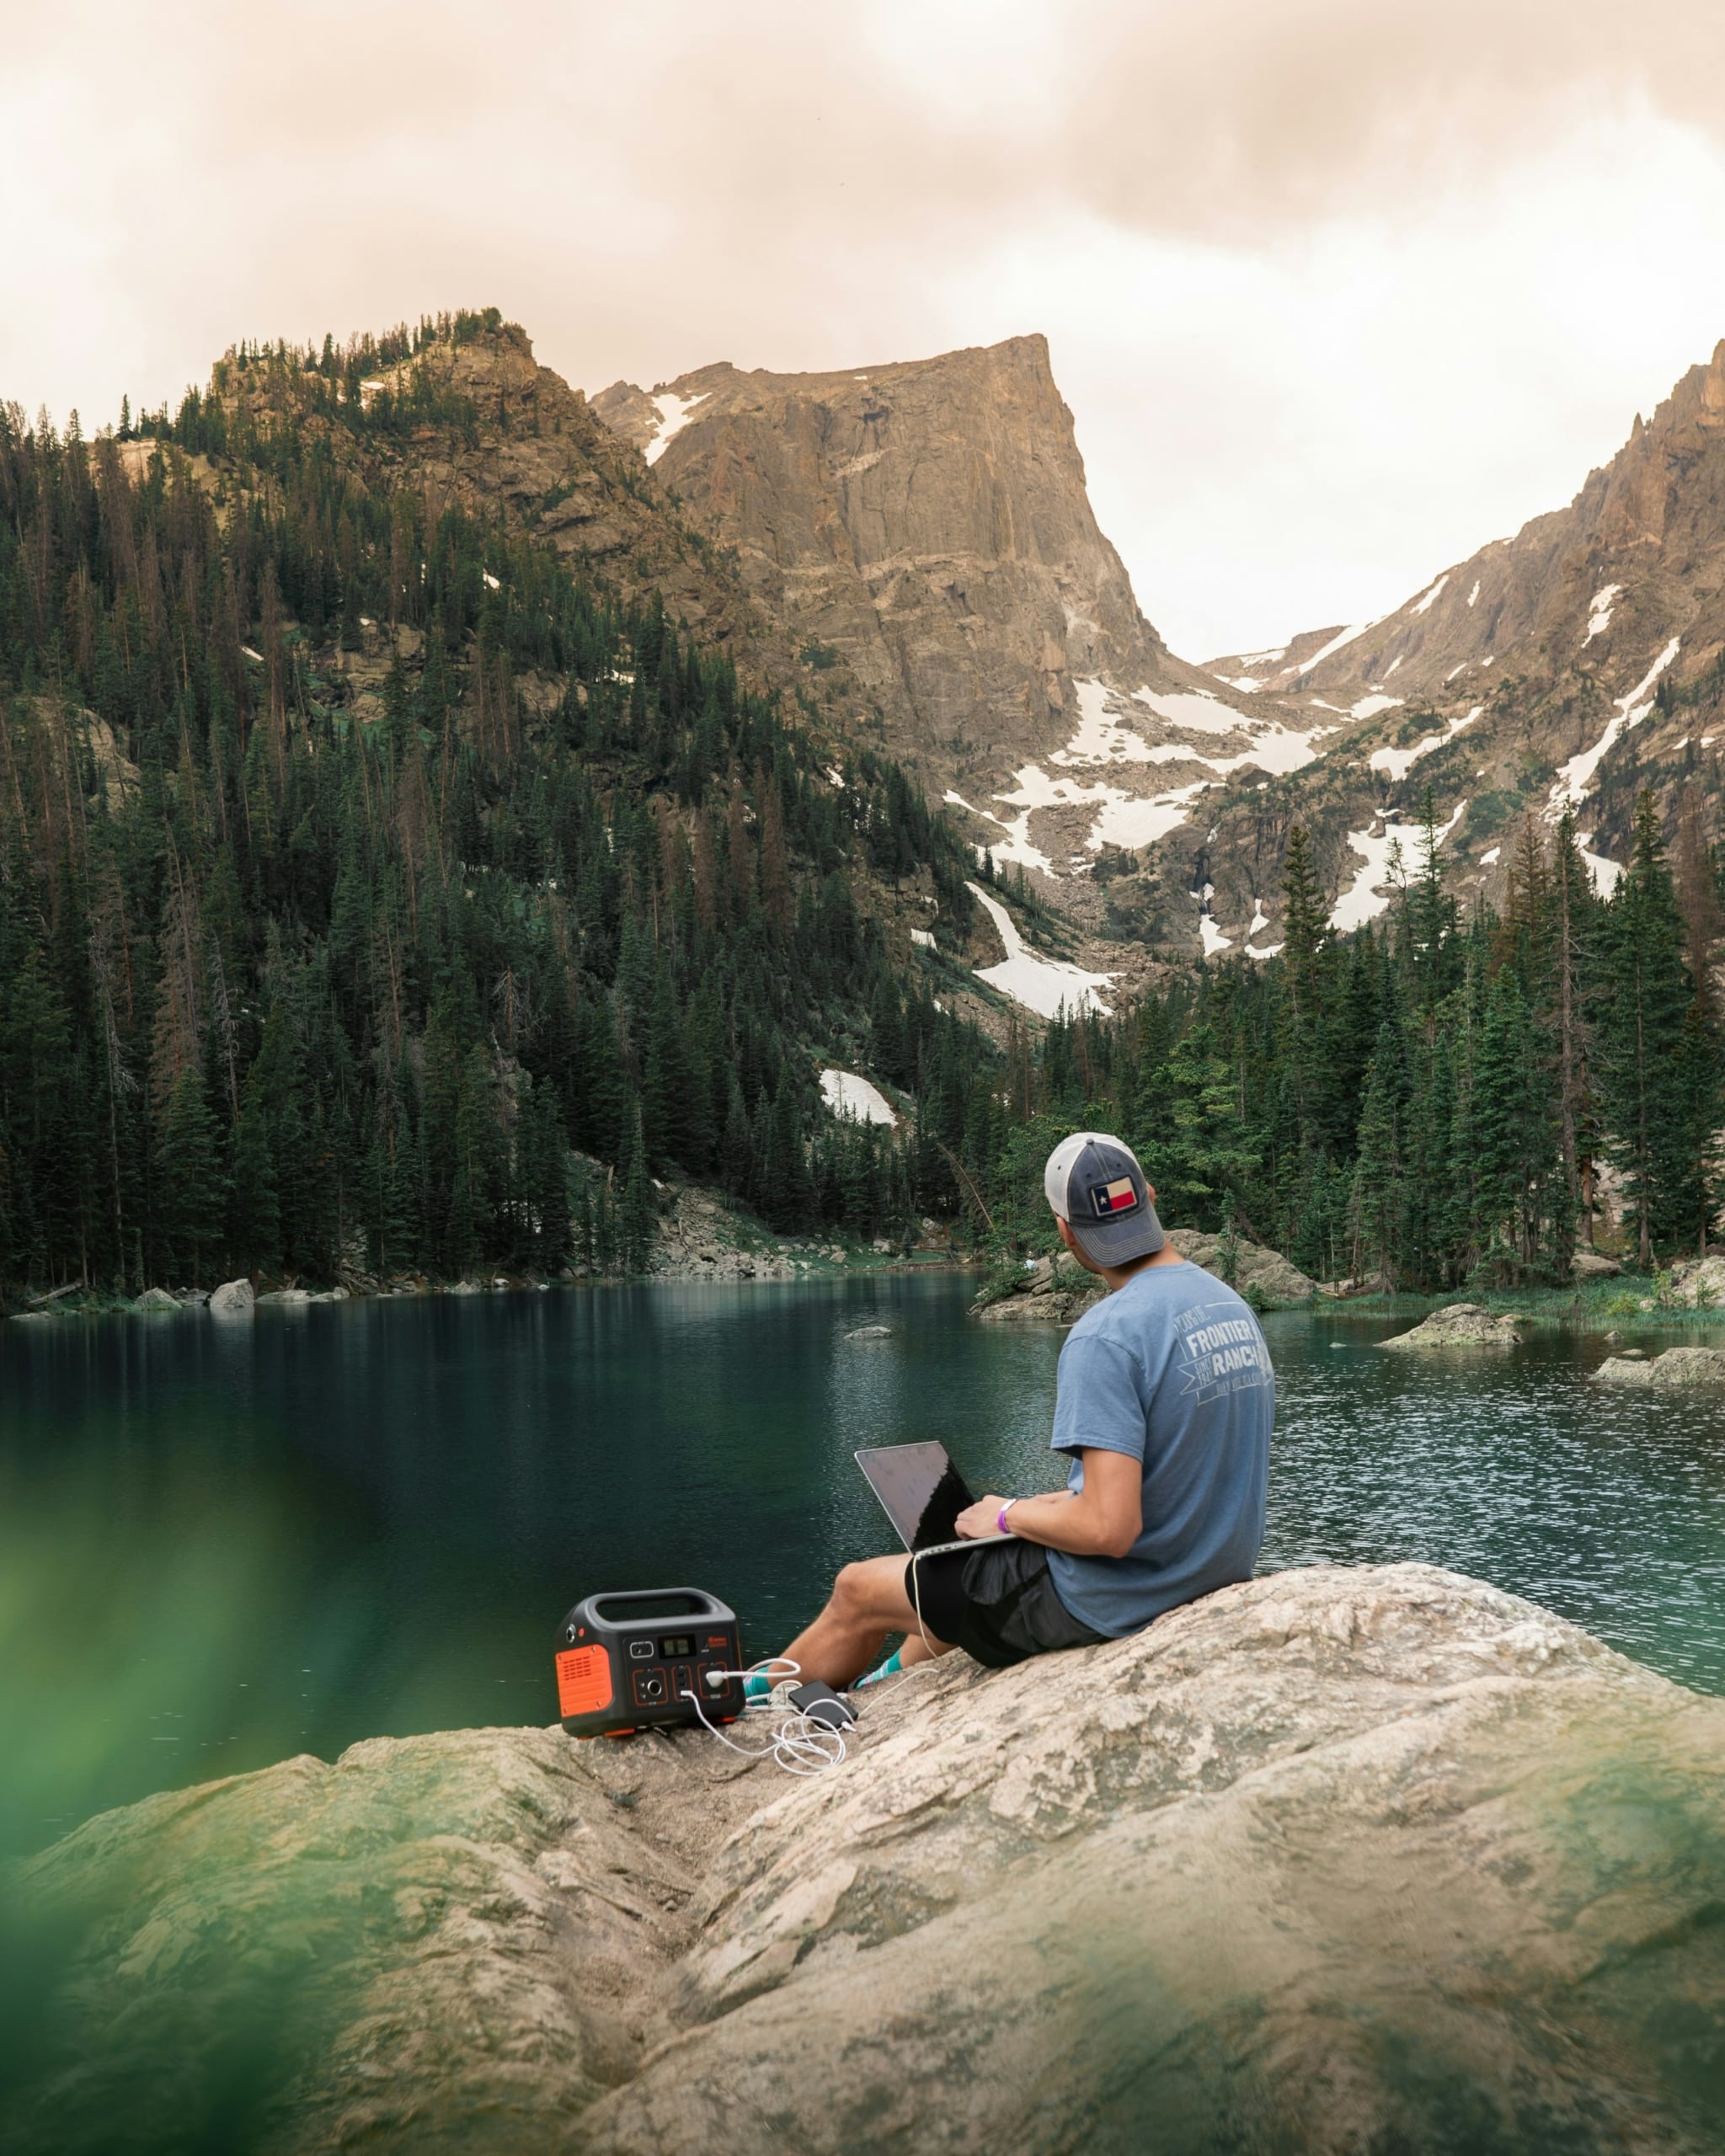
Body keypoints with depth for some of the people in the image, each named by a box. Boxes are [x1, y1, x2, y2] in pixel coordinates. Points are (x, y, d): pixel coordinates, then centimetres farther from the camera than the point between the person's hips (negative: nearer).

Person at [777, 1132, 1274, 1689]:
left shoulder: (1105, 1336, -26)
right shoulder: (1234, 1308, 2)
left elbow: (1109, 1529, -30)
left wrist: (1009, 1515, -11)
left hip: (1111, 1606, -8)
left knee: (857, 1591, 14)